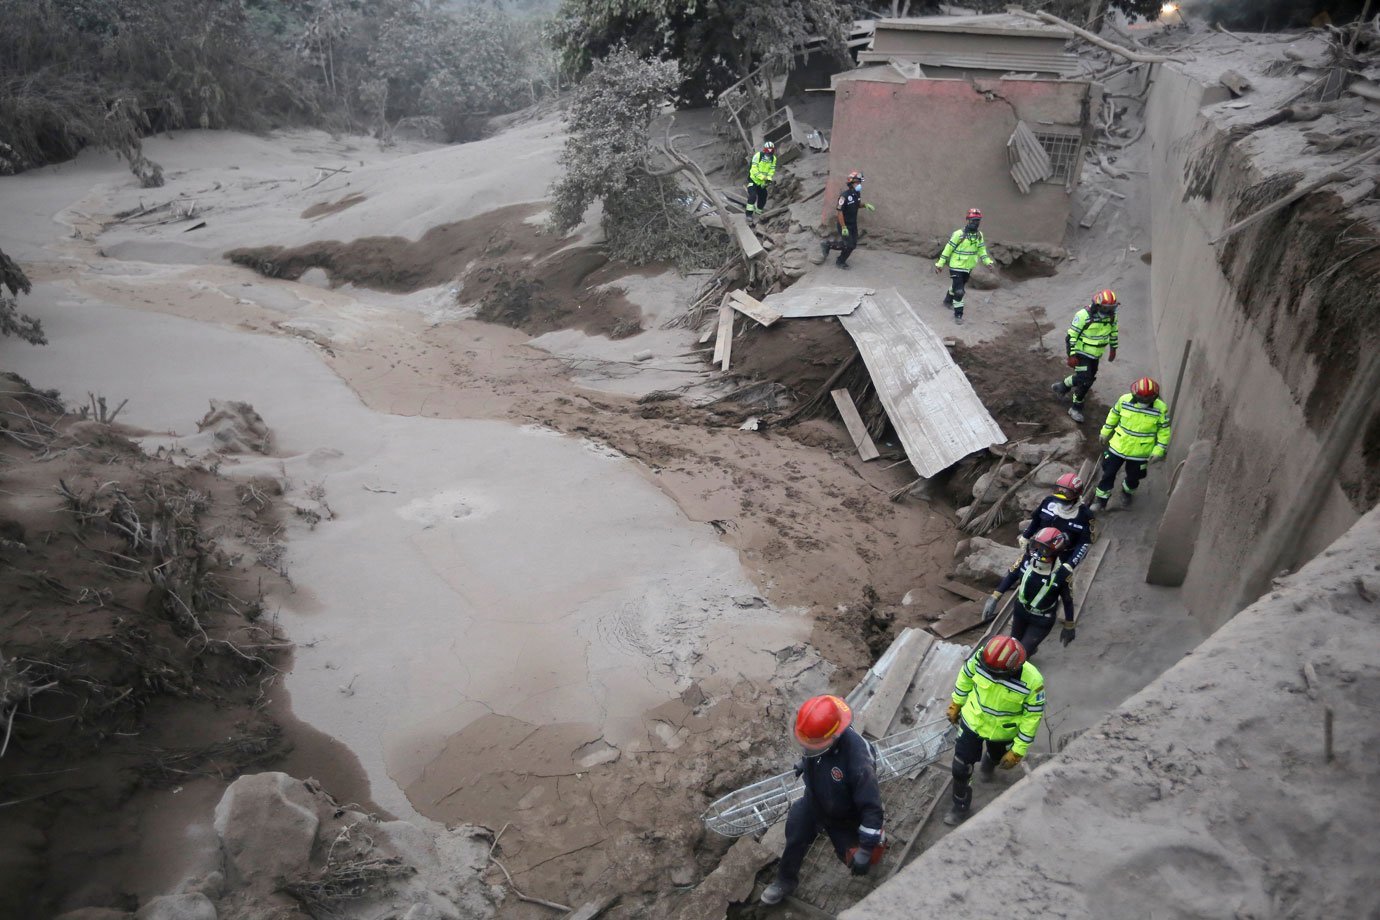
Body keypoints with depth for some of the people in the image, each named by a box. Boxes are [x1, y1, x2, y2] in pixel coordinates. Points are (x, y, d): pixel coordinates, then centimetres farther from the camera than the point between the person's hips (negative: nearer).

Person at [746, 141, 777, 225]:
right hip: (753, 179, -5)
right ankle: (749, 214, -13)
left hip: (762, 182, 5)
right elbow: (754, 169, -26)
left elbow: (772, 170, -5)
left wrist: (769, 179, -24)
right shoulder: (757, 156, -22)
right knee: (752, 196, -20)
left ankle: (758, 212, 31)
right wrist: (763, 177, -33)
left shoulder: (773, 158, -7)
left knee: (763, 198, 9)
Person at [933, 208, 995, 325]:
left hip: (968, 267, 6)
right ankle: (958, 315, 1)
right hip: (956, 267, -6)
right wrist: (940, 263, -11)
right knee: (958, 291, -10)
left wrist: (988, 262, -4)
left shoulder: (979, 235, -1)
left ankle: (948, 301, 49)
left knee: (957, 287, 23)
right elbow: (948, 248, -14)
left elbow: (981, 250, 9)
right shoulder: (959, 234, -20)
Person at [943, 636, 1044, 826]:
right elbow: (966, 677, -8)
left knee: (996, 756, 32)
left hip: (1002, 731, -1)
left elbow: (1032, 716, -20)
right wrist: (956, 703, 5)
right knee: (961, 767, 9)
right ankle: (961, 804, 37)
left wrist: (1018, 750, -14)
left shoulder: (1032, 682, -37)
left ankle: (990, 761, 69)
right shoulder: (980, 657, -32)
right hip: (972, 721, 1)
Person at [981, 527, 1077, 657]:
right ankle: (1031, 649, 58)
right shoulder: (1027, 558, -22)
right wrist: (994, 598, -7)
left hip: (1041, 621, -4)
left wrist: (1069, 628, -3)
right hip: (1020, 611, 4)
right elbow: (1011, 577, -5)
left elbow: (1068, 601, -15)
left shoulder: (1062, 573, -30)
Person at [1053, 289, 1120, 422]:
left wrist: (1113, 348, 17)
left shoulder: (1111, 315, -7)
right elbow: (1072, 334, -20)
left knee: (1088, 379, 12)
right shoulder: (1084, 315, -26)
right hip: (1081, 352, -7)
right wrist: (1072, 355, -21)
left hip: (1095, 353, 7)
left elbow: (1113, 330, 12)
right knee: (1084, 378, -15)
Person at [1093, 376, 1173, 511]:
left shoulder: (1161, 408, -20)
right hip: (1118, 446, 1)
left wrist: (1158, 451, -10)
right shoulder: (1124, 400, -17)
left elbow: (1164, 431, -8)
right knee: (1108, 473, 11)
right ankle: (1101, 499, 30)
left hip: (1140, 452, 0)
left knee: (1133, 477, 20)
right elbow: (1113, 415, 1)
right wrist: (1105, 433, 10)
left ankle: (1127, 492, 51)